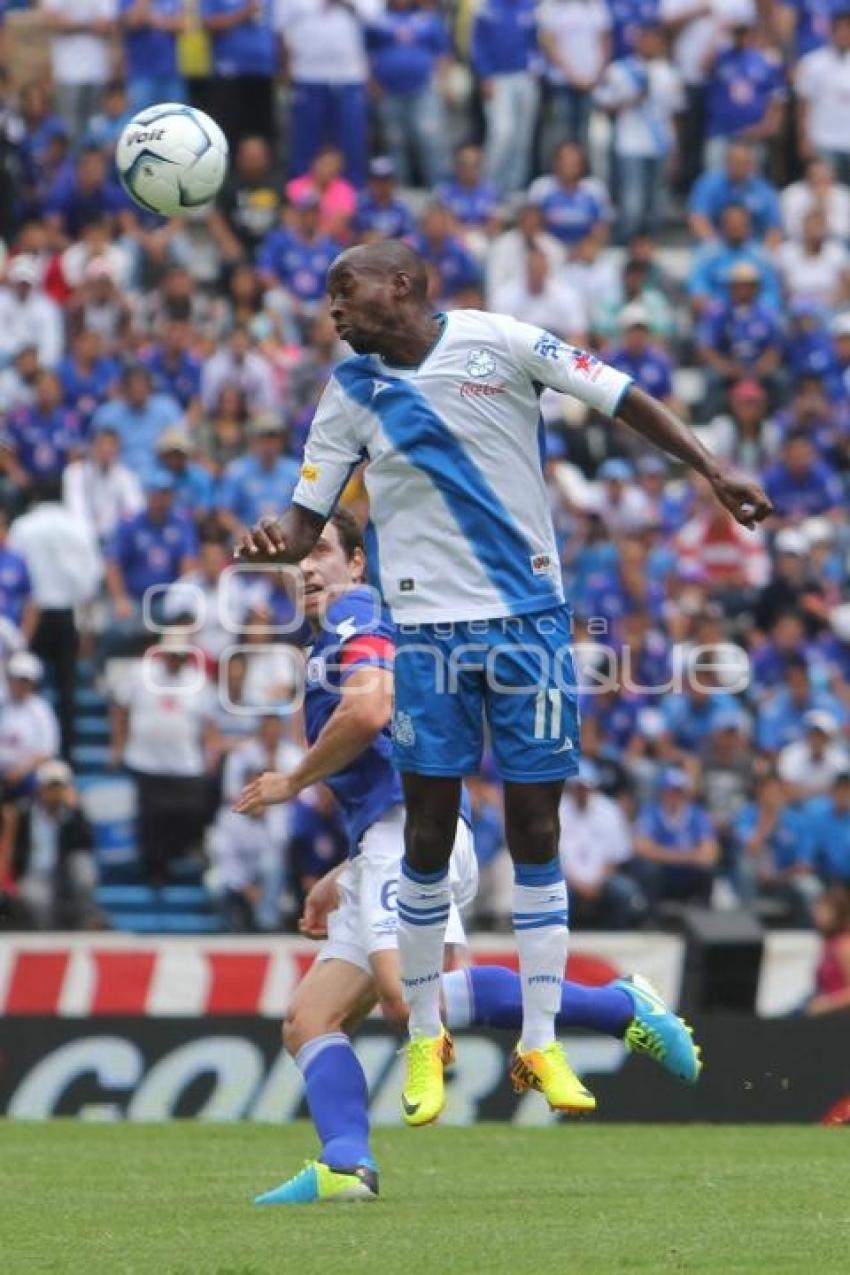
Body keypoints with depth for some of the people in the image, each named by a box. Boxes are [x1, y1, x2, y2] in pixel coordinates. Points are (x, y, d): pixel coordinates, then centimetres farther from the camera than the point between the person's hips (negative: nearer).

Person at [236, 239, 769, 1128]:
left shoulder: (497, 340, -3)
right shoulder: (352, 393, 5)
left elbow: (620, 398, 1)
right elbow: (308, 518, 5)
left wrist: (711, 471, -3)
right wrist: (273, 544, -18)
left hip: (530, 619, -1)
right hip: (428, 629, 1)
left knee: (535, 829, 2)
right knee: (429, 832, -2)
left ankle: (540, 1045, 7)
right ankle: (424, 1039, 11)